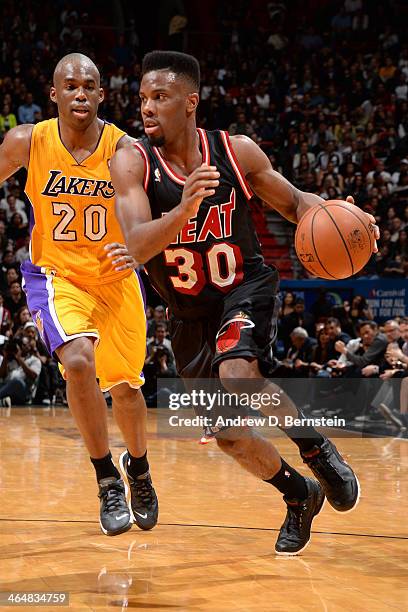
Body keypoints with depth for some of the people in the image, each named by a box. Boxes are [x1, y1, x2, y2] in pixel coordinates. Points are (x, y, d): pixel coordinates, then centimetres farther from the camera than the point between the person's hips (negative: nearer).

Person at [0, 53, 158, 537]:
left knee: (125, 386, 8)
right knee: (77, 360, -27)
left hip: (115, 276, 1)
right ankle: (107, 480, -10)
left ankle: (138, 467, 41)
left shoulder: (123, 149, -14)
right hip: (56, 275, -1)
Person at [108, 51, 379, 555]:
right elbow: (137, 247, -28)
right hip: (189, 313, 2)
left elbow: (292, 201, 2)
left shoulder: (236, 152, -13)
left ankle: (316, 448, -7)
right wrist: (184, 210, -48)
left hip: (245, 289, -2)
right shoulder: (132, 162, -16)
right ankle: (299, 495, 33)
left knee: (237, 376, -33)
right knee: (228, 433, 5)